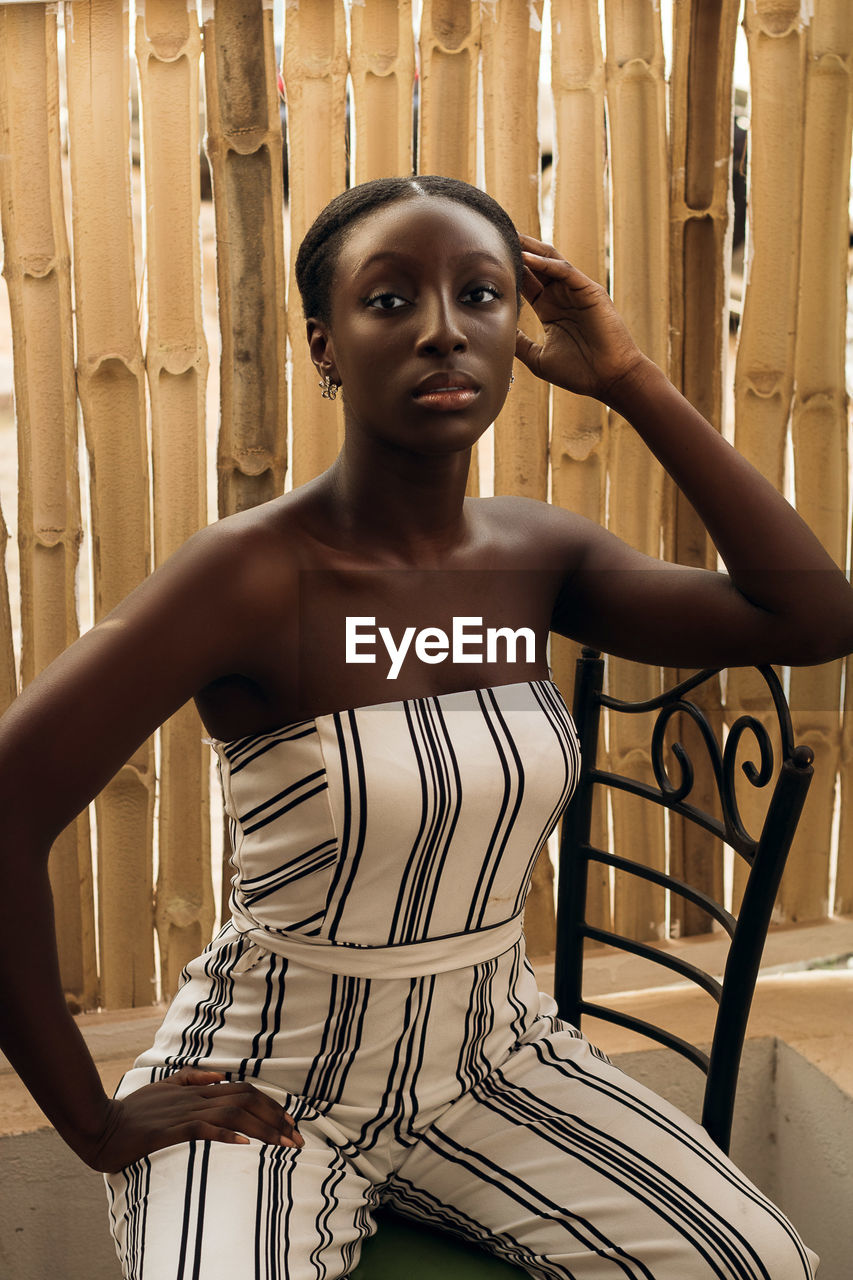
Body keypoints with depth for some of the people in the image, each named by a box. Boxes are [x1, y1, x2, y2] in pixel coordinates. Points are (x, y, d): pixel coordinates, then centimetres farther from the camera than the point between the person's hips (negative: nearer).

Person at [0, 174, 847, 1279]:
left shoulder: (535, 552, -3)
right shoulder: (253, 574, -21)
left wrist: (631, 382, -11)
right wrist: (98, 1123, -16)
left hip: (493, 1053, 5)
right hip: (271, 1088, -5)